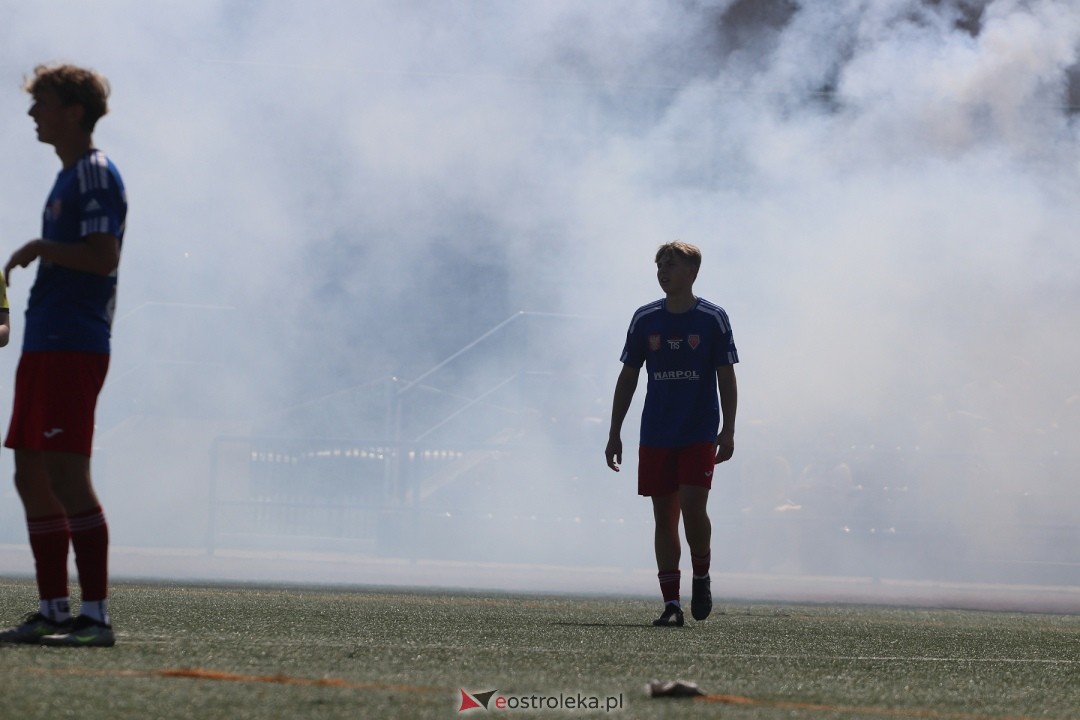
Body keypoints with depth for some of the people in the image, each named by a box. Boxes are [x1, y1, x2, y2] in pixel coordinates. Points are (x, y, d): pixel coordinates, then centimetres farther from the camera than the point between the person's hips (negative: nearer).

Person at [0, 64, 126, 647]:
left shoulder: (95, 175, -9)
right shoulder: (67, 177, 21)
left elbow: (104, 257, -20)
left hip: (73, 348, -10)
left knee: (66, 477, -13)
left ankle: (95, 615, -14)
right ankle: (52, 612, 14)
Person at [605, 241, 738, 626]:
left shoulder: (713, 319, -2)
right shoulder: (645, 319, 6)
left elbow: (726, 378, 0)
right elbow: (628, 377, 10)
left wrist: (728, 431, -7)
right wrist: (614, 433, 7)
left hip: (700, 434, -3)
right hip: (655, 436, 3)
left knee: (692, 506, -15)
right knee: (664, 515, 2)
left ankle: (702, 576, 10)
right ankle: (671, 602, 5)